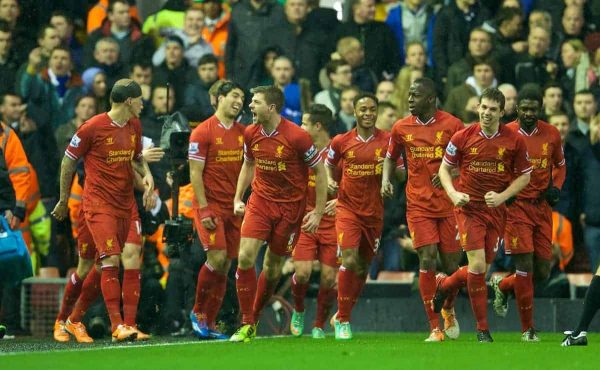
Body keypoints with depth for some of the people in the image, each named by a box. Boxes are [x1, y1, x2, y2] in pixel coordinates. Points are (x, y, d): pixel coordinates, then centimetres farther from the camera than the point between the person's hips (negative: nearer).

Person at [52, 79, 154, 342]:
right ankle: (117, 326, -18)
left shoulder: (134, 126, 10)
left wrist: (147, 174, 3)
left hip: (126, 203, 7)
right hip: (99, 203, -7)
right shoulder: (92, 128, -10)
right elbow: (68, 162, 0)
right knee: (111, 261, -15)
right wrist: (63, 201, 7)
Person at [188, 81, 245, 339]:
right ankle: (198, 311, 3)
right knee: (217, 258, -17)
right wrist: (204, 209, -15)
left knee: (225, 267, 3)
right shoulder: (203, 132, -6)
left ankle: (209, 323, 10)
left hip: (233, 207, 6)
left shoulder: (242, 132, 11)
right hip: (210, 205, -6)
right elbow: (195, 173, -9)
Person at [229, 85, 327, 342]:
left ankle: (255, 317, 24)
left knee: (273, 266, 5)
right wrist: (238, 198, 9)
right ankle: (246, 324, -6)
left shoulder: (297, 137, -17)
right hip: (260, 202, 3)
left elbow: (319, 171, -7)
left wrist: (318, 212, -8)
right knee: (245, 257, -13)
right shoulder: (251, 134, -2)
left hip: (290, 206, -3)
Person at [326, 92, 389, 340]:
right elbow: (329, 164, 16)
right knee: (350, 260, -18)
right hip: (347, 207, -2)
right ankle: (343, 320, -7)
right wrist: (330, 181, -3)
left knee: (363, 267, 11)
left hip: (374, 212, 2)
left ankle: (341, 316, 30)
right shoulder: (341, 142, -1)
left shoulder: (388, 140, -2)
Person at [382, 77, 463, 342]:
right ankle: (434, 327, -6)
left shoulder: (452, 125, -4)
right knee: (427, 259, -12)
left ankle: (449, 309, 35)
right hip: (418, 205, 1)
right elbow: (391, 157, 20)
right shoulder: (401, 128, 4)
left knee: (451, 265, 3)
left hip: (449, 204, -1)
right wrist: (386, 180, 2)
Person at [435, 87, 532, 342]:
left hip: (496, 210, 2)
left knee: (481, 269, 6)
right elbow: (444, 168, 7)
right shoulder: (463, 137, -5)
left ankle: (444, 285, 39)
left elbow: (524, 176, 5)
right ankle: (482, 329, -1)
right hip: (469, 207, -2)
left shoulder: (514, 141, -3)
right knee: (478, 266, -14)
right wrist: (453, 193, -10)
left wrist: (503, 196, -10)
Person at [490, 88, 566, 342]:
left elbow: (560, 165, 20)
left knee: (542, 271, 3)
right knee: (525, 266, -9)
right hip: (516, 206, -4)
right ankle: (527, 329, 2)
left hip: (542, 207, 4)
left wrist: (556, 187, 2)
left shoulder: (551, 134, 4)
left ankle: (502, 285, 33)